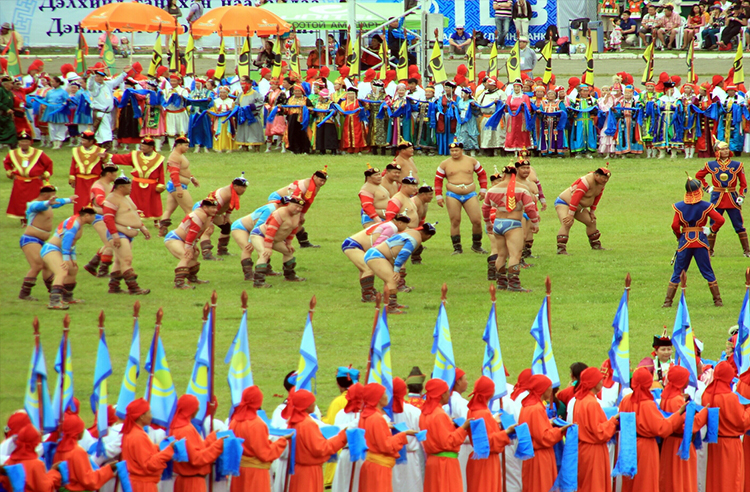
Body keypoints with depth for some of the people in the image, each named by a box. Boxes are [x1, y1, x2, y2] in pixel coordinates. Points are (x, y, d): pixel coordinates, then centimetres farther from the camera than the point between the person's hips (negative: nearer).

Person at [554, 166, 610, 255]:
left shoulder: (601, 182, -2)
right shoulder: (587, 181, -31)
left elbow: (596, 197, 12)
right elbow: (576, 197, -34)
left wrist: (592, 212, 12)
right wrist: (571, 214, -35)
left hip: (579, 207, 9)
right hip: (564, 202, -9)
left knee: (591, 222, 13)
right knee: (567, 223, -28)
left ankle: (596, 245, 29)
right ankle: (561, 249, -35)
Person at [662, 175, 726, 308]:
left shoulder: (679, 206, -4)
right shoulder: (705, 206, -6)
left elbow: (675, 225, -10)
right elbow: (720, 220, -12)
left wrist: (679, 236, 8)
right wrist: (713, 230, 4)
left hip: (685, 242, 0)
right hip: (701, 241, 0)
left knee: (677, 273, 7)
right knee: (708, 272, 8)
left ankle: (668, 301, 4)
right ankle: (718, 300, 9)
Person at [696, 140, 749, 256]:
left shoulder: (737, 165, 3)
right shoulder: (711, 165, 2)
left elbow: (743, 183, 5)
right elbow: (699, 175, 17)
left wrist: (741, 196, -8)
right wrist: (706, 187, 6)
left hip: (732, 198, 0)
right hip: (717, 198, 0)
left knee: (739, 225, 0)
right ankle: (709, 250, 12)